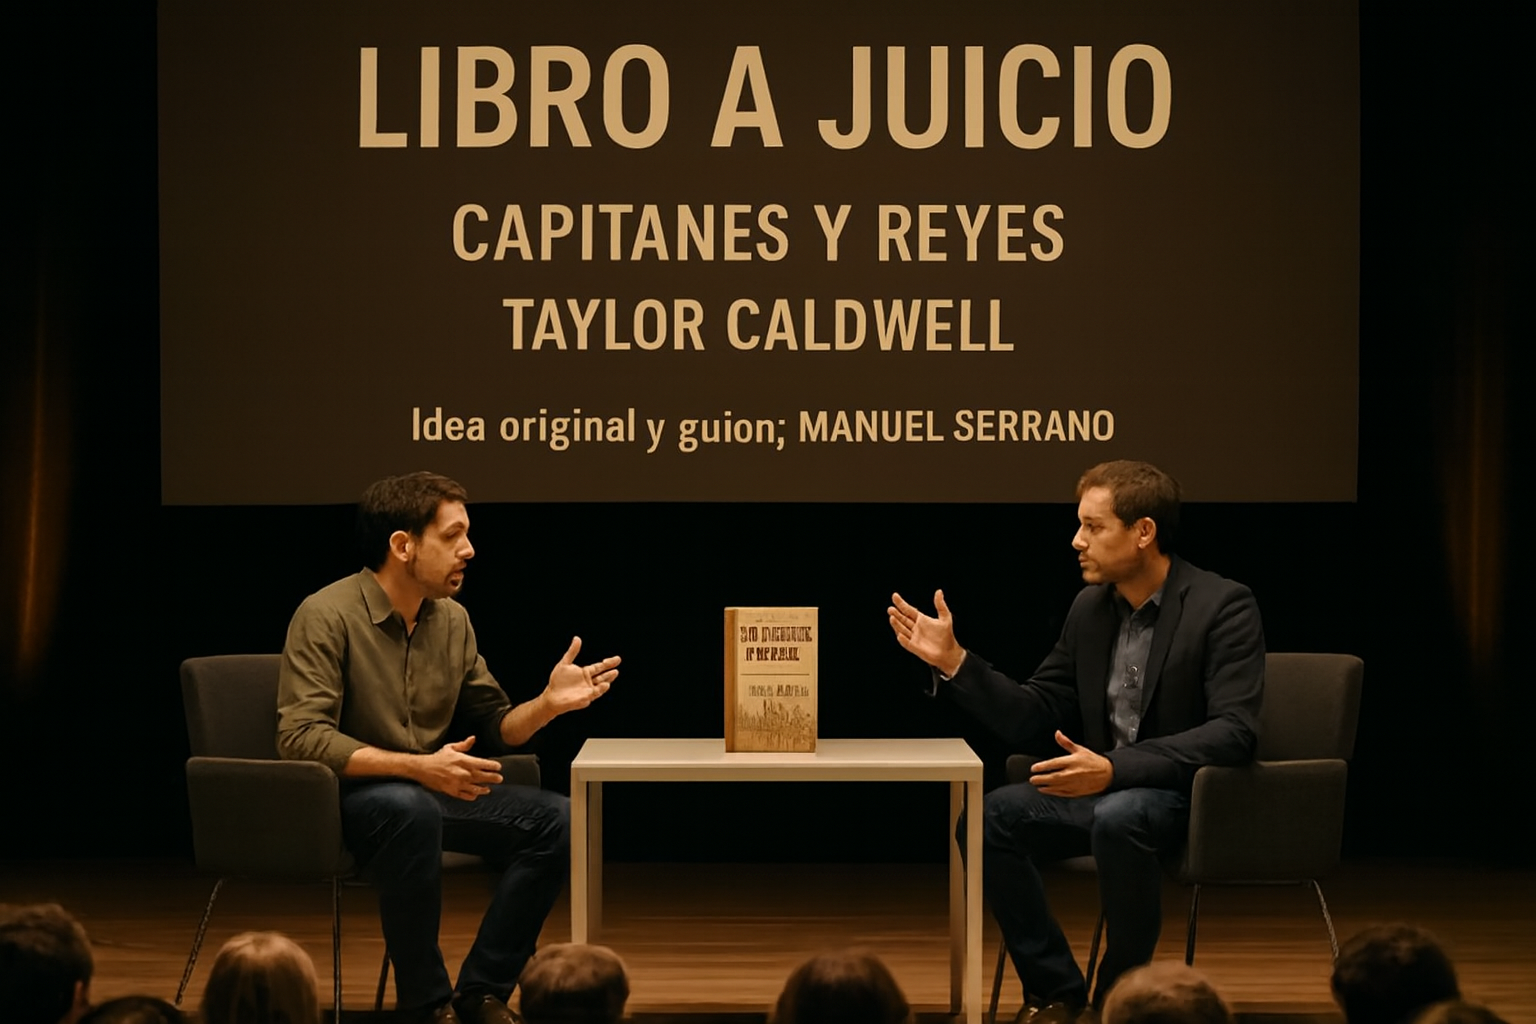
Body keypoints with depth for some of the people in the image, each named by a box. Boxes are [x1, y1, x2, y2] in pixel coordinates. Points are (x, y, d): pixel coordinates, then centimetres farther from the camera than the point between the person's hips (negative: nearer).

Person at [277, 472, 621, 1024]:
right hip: (348, 794, -7)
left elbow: (494, 726, 13)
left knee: (557, 821, -11)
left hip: (428, 791, 7)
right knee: (409, 809, -39)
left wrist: (548, 703, -10)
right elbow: (301, 738, -24)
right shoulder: (326, 616, -16)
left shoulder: (452, 619, 6)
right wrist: (418, 767, -32)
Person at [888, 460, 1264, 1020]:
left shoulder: (1223, 606, -14)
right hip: (1103, 785, 7)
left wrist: (1114, 769, -33)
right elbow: (1031, 716, 10)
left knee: (1118, 818, -38)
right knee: (989, 818, -15)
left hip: (1191, 793, -7)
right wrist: (954, 660, -5)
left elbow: (1233, 733, -24)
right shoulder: (1090, 607, 7)